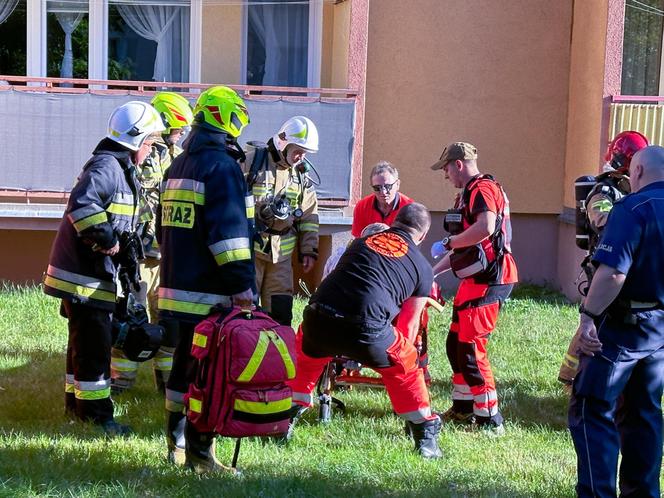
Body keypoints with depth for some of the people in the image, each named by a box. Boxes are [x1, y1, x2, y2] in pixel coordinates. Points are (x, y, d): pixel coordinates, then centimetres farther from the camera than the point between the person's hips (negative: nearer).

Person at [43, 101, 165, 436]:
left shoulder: (120, 168, 15)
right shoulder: (106, 166, -18)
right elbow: (81, 205, -34)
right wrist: (106, 239, -25)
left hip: (95, 272, 11)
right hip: (84, 273, -11)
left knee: (86, 339, 20)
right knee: (94, 342, -5)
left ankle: (77, 401, 32)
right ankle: (96, 412, 1)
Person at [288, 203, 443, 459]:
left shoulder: (362, 241, 26)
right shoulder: (422, 268, 18)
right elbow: (410, 323, 23)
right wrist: (405, 350, 44)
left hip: (318, 319, 3)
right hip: (366, 329, -3)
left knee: (305, 360, 34)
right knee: (405, 368, 25)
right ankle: (426, 439, 28)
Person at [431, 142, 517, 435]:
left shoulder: (482, 189, -13)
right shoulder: (468, 194, 21)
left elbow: (485, 228, -32)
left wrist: (449, 242, -18)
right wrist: (431, 271, 24)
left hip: (489, 279, -11)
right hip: (477, 278, 11)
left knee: (470, 348, -9)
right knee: (456, 343, 17)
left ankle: (490, 420, -3)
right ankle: (463, 408, 30)